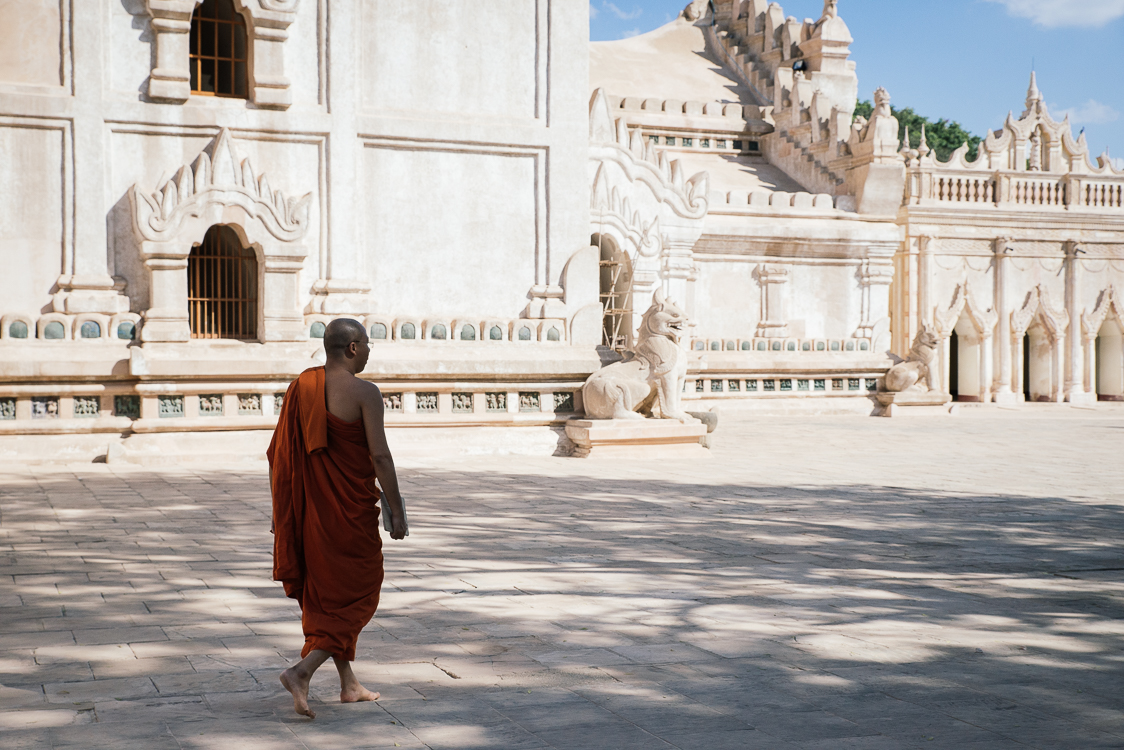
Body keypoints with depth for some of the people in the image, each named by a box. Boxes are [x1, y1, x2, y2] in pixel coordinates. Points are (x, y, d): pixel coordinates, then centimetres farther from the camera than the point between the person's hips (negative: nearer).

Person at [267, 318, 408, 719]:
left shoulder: (300, 386, 5)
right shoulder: (364, 392, -13)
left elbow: (280, 453, 7)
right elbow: (379, 456, -16)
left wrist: (283, 511, 15)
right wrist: (397, 509, -8)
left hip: (309, 508, 7)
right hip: (350, 509, -7)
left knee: (325, 594, 16)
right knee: (357, 595, 5)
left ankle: (349, 684, 25)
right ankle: (301, 671, -10)